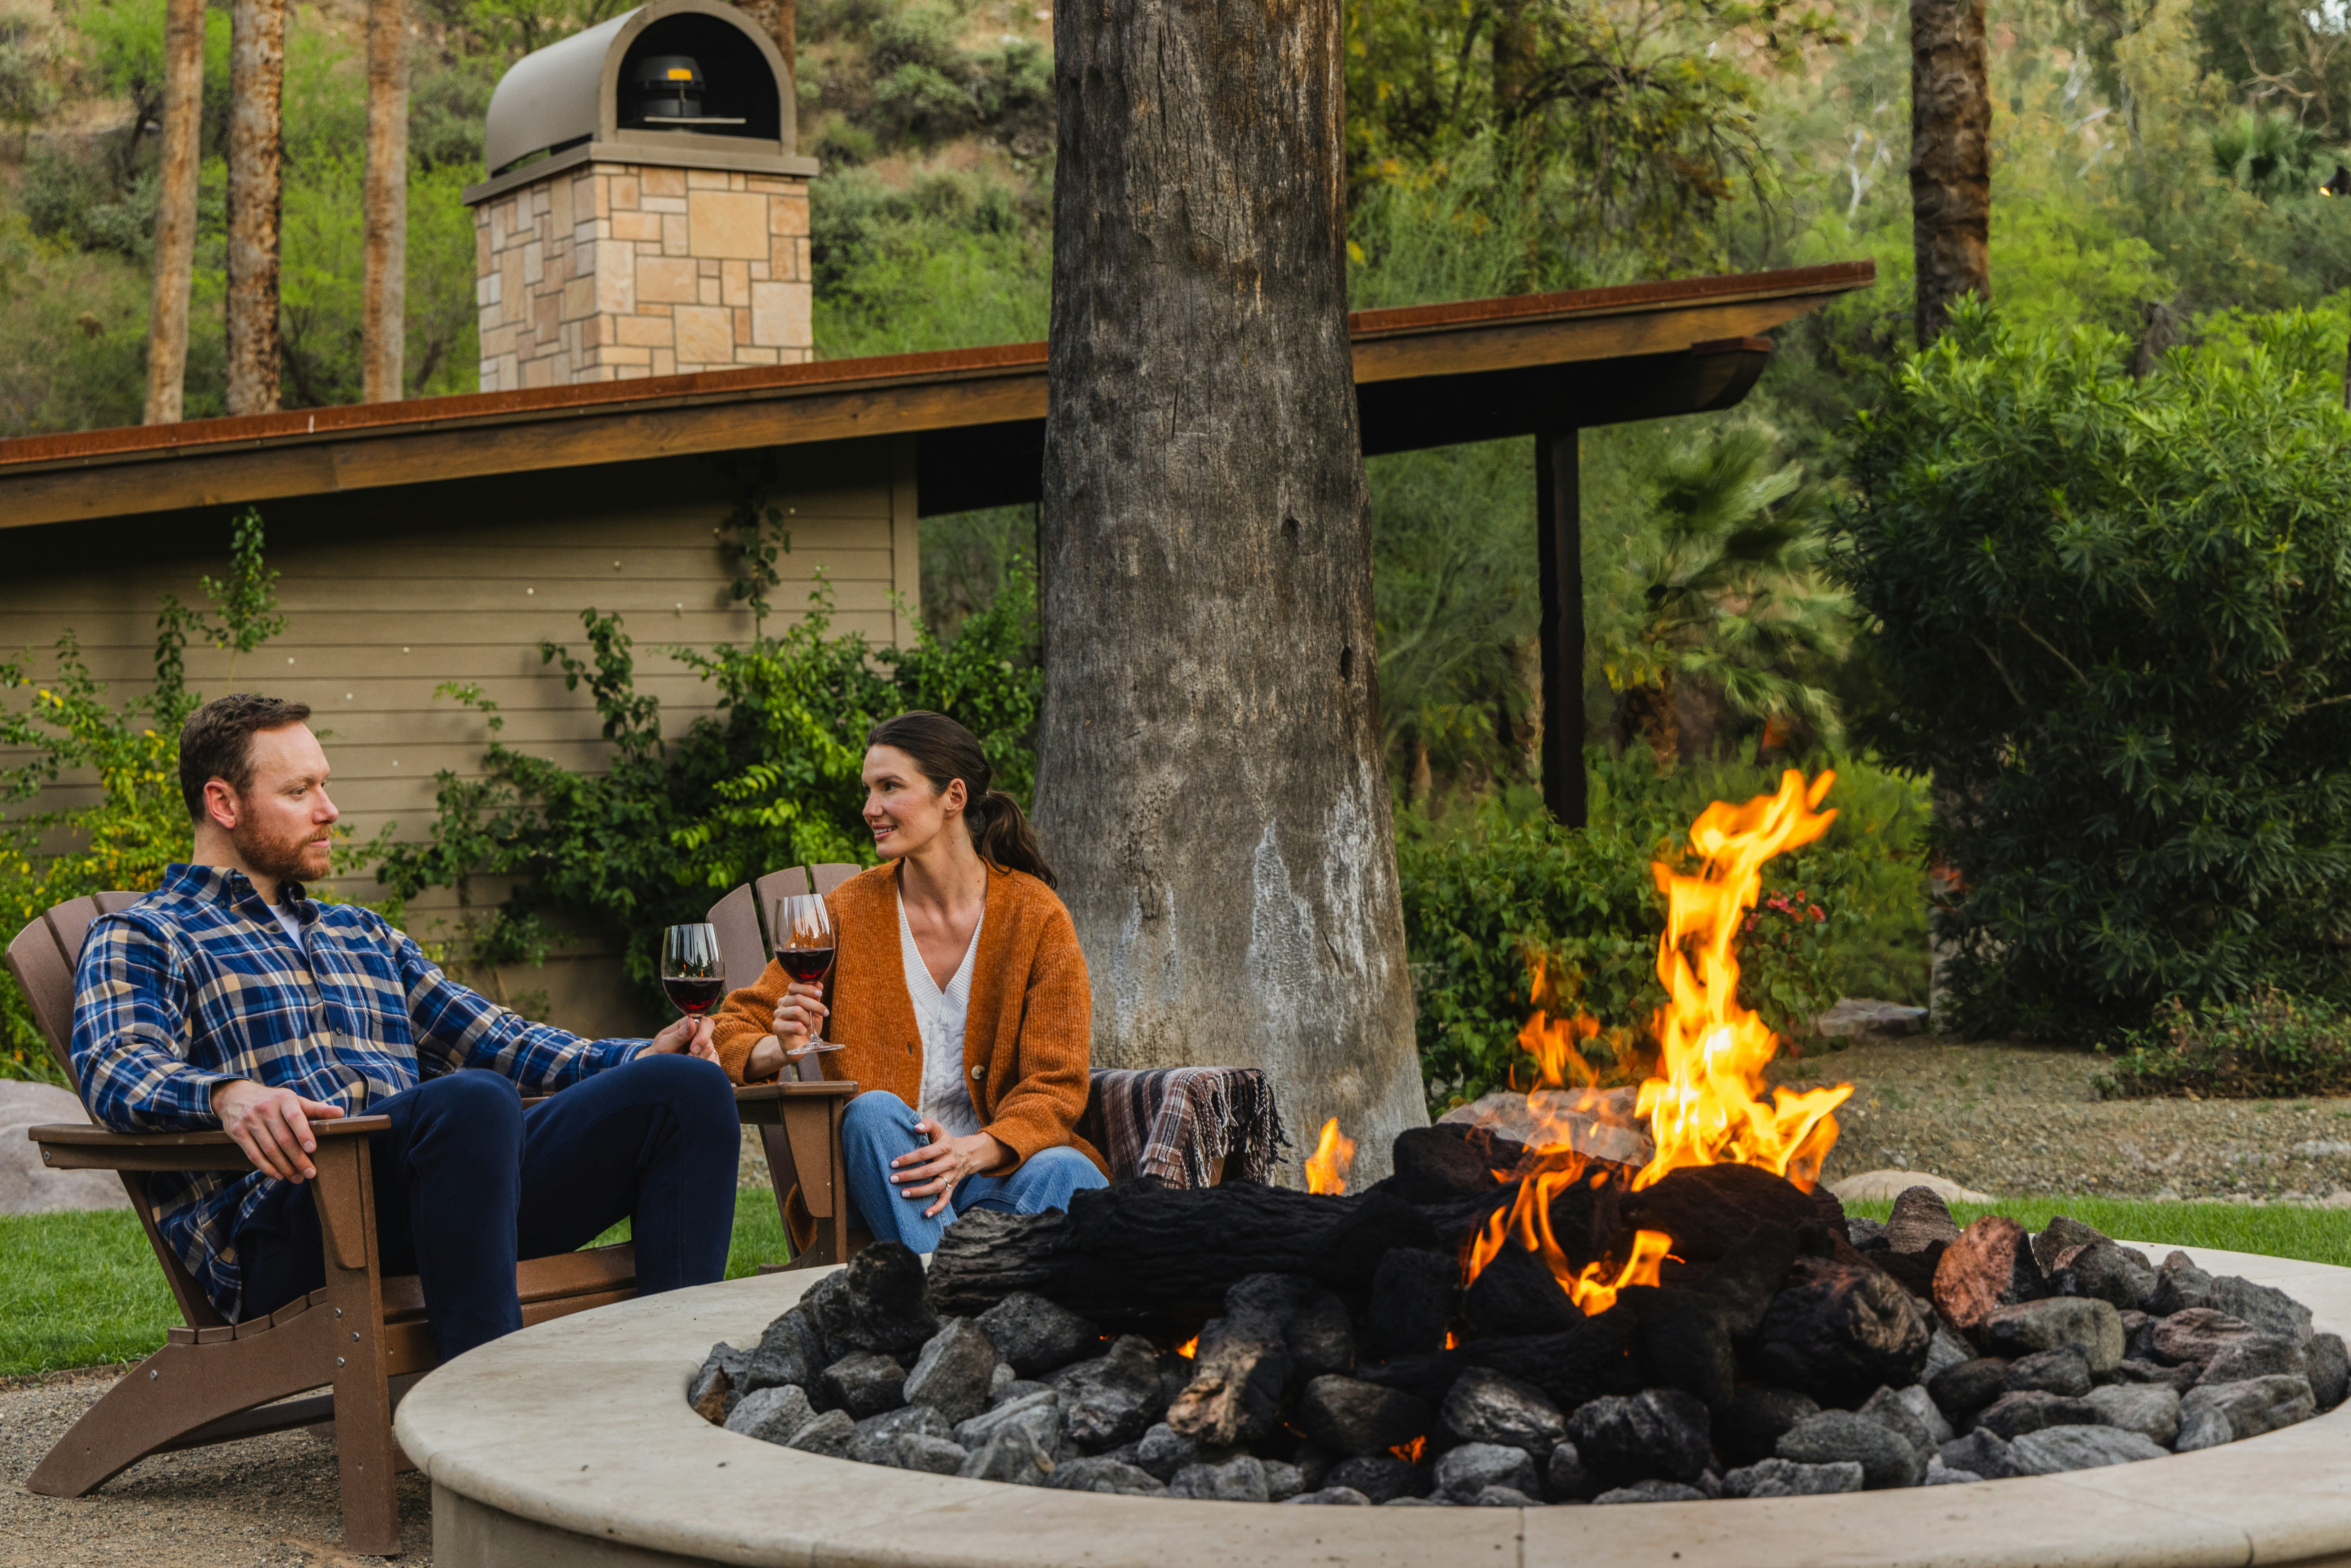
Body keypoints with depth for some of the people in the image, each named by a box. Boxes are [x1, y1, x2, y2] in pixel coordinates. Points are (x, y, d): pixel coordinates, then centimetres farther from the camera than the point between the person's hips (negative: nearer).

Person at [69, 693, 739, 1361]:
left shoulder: (362, 933, 35)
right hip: (281, 1222, -7)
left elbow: (493, 1041, 31)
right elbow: (116, 1070, -8)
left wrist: (636, 1059, 13)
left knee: (689, 1088, -13)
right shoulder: (138, 938, 13)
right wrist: (228, 1094, -30)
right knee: (472, 1100, -38)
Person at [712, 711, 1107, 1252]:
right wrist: (780, 1050, -19)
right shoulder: (850, 912, 4)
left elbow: (1057, 1085, -4)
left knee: (1067, 1173, -34)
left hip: (1005, 1167, -1)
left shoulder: (1035, 914, 0)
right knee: (874, 1110, -33)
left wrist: (972, 1152, -24)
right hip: (881, 1176, 1)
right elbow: (738, 1030, 7)